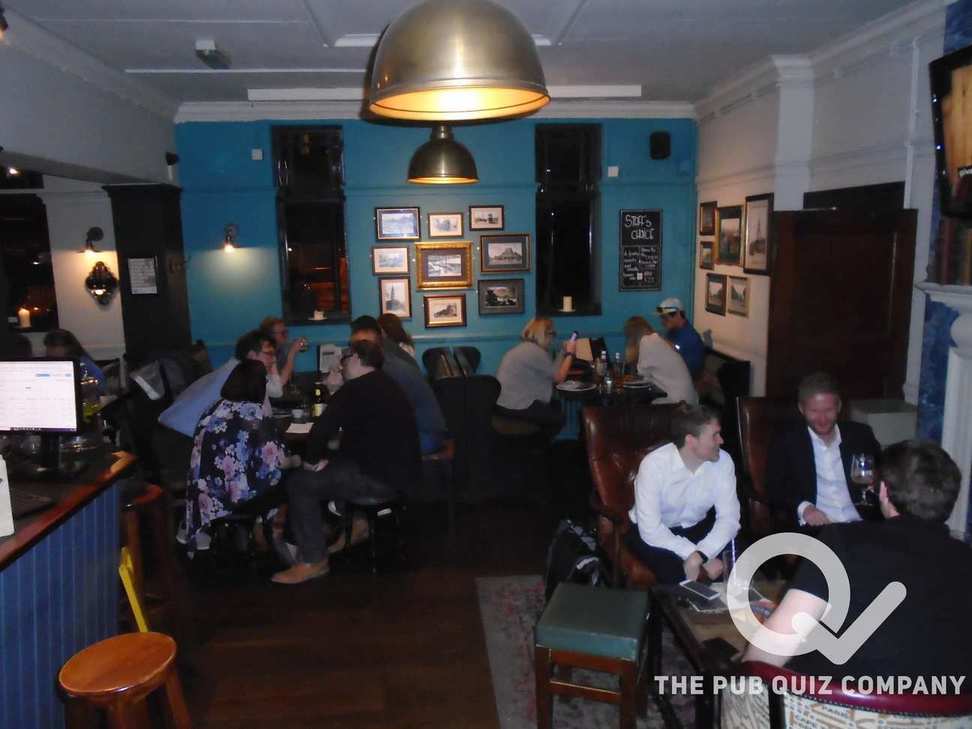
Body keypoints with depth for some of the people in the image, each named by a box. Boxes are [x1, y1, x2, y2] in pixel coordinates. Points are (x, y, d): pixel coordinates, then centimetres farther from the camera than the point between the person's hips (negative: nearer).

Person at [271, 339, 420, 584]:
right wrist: (327, 460, 11)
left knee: (299, 484, -3)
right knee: (334, 467, 26)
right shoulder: (386, 386, 15)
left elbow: (322, 429, -21)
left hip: (381, 478, -10)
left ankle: (313, 561, 1)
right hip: (399, 471, 10)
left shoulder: (355, 390, -15)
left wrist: (312, 459, -2)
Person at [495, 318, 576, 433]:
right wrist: (570, 353, -1)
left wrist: (564, 352, 17)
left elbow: (552, 371, 15)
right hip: (515, 406, -10)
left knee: (555, 406, 22)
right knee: (559, 418, 7)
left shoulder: (524, 348, 14)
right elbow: (559, 378, -11)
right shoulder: (535, 352, -18)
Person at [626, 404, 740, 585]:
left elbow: (728, 517, -17)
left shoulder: (723, 461, -16)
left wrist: (699, 557, -33)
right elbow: (650, 529, -30)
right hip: (654, 532, -4)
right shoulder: (654, 464, -28)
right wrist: (705, 558, -32)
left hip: (697, 527, 4)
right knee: (672, 569, -31)